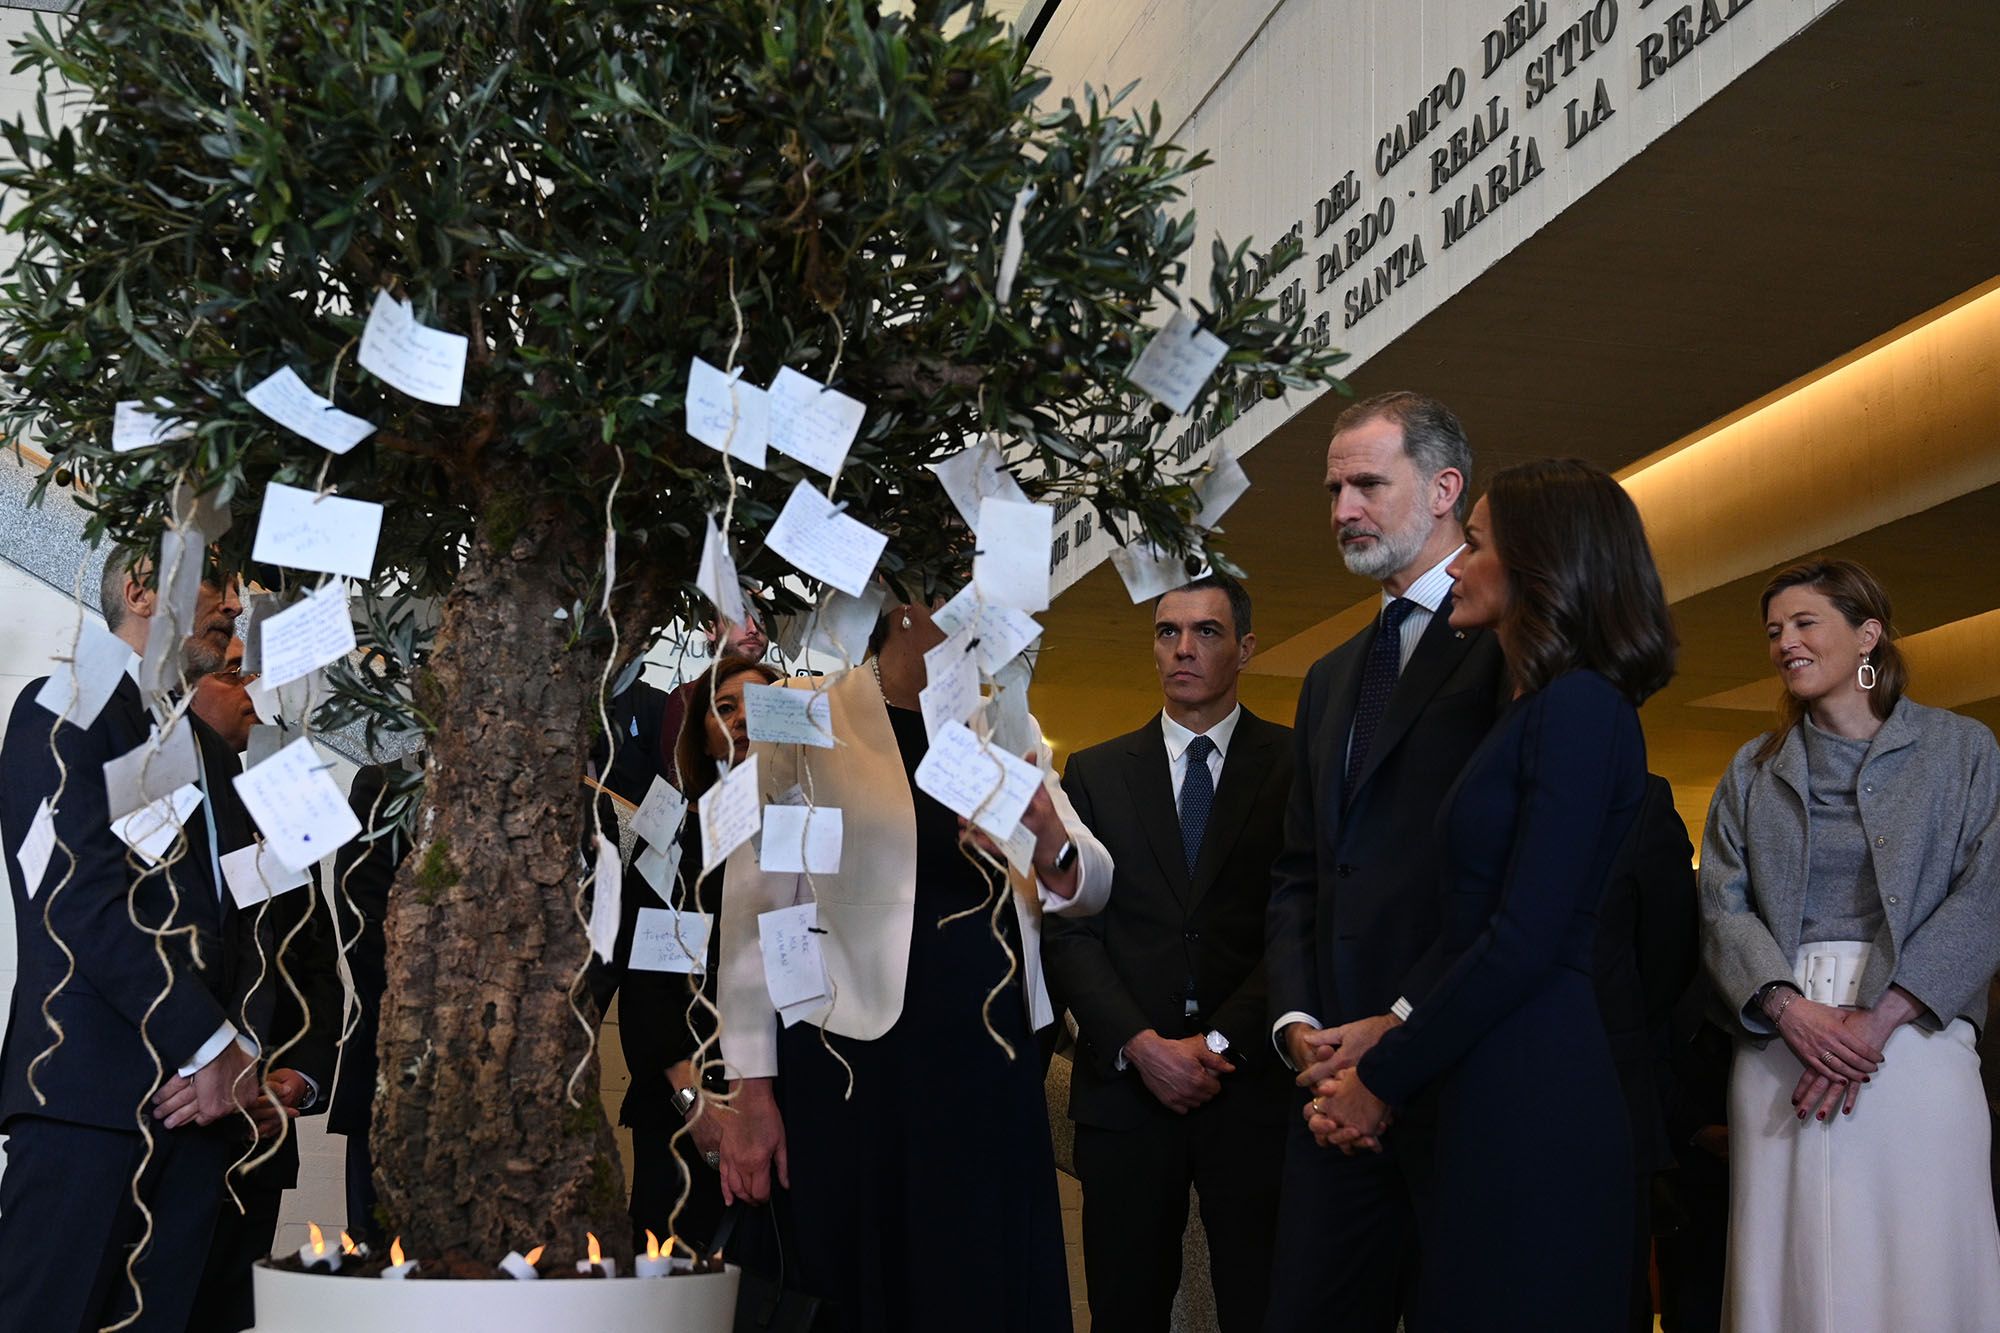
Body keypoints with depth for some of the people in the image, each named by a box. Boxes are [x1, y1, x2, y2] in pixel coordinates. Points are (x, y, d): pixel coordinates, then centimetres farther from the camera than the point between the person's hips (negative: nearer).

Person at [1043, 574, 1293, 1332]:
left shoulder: (1297, 765, 3)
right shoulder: (1095, 773, 11)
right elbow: (1068, 929, 4)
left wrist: (1223, 1043, -12)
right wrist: (1139, 1044, -9)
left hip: (1255, 1084, -2)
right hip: (1124, 1085, 2)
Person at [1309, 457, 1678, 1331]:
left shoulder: (1579, 709, -12)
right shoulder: (1536, 709, 17)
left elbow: (1526, 939, -18)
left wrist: (1383, 1081, -10)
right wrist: (1381, 1058, 6)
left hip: (1531, 1097, -9)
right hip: (1491, 1091, 9)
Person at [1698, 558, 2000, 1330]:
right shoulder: (1753, 772, 15)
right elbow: (1723, 906, 6)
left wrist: (1879, 1019, -14)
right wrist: (1789, 1009, -13)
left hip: (1915, 1038, -2)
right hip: (1780, 1039, 2)